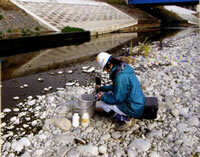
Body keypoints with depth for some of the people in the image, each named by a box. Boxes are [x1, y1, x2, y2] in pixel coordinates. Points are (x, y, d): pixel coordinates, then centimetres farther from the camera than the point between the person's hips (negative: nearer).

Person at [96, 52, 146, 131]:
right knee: (107, 94, 17)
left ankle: (127, 120, 0)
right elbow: (116, 87, 17)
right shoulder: (124, 68, 2)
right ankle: (128, 116, 15)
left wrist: (103, 97, -6)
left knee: (103, 104, -6)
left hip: (134, 109, -10)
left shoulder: (121, 77, -28)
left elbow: (116, 99, -21)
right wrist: (101, 88, 18)